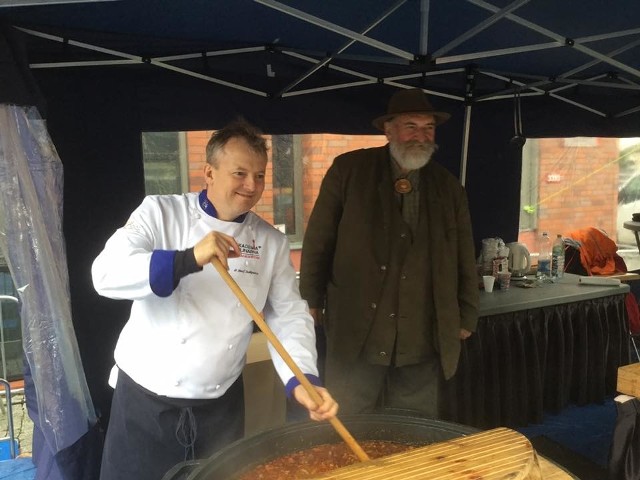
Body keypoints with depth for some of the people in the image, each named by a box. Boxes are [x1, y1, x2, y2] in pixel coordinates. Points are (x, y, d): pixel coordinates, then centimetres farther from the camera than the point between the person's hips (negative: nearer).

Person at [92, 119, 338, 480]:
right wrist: (189, 259, -33)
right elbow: (107, 274, -20)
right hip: (145, 399, -2)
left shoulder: (272, 242, 0)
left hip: (221, 405, 3)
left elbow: (289, 316, -2)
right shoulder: (162, 213, -8)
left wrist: (303, 380, -19)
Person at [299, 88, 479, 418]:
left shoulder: (449, 187, 9)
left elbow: (465, 259, 14)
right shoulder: (349, 170, -1)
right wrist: (312, 301, 2)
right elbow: (318, 240, 2)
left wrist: (466, 316, 13)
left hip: (422, 340, 3)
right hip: (355, 334, -2)